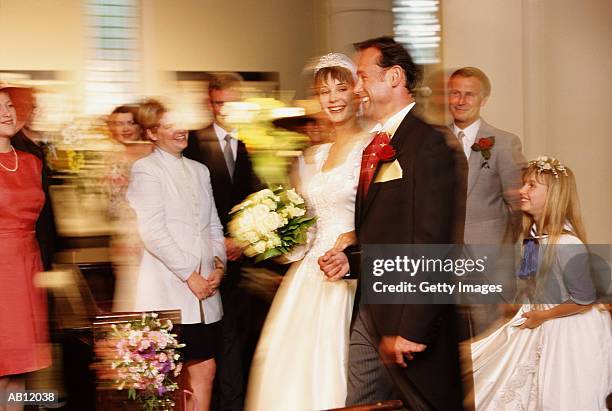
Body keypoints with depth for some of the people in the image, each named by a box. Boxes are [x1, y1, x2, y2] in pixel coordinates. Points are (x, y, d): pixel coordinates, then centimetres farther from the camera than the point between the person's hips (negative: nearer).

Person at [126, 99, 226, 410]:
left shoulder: (199, 170, 18)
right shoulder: (145, 170, -3)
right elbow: (152, 232, -11)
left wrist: (218, 264, 2)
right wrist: (189, 276, -11)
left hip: (205, 291, 6)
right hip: (169, 291, -6)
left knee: (205, 369, 3)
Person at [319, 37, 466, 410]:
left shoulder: (428, 145, -14)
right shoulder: (376, 146, 14)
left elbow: (430, 245, -20)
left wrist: (410, 329, -22)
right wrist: (351, 259, 3)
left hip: (412, 322, -8)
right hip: (369, 313, 8)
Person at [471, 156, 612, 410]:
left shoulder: (567, 245, -27)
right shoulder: (534, 235, -2)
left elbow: (584, 301, -22)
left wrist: (542, 316, -14)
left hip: (567, 332, -8)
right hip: (539, 325, 8)